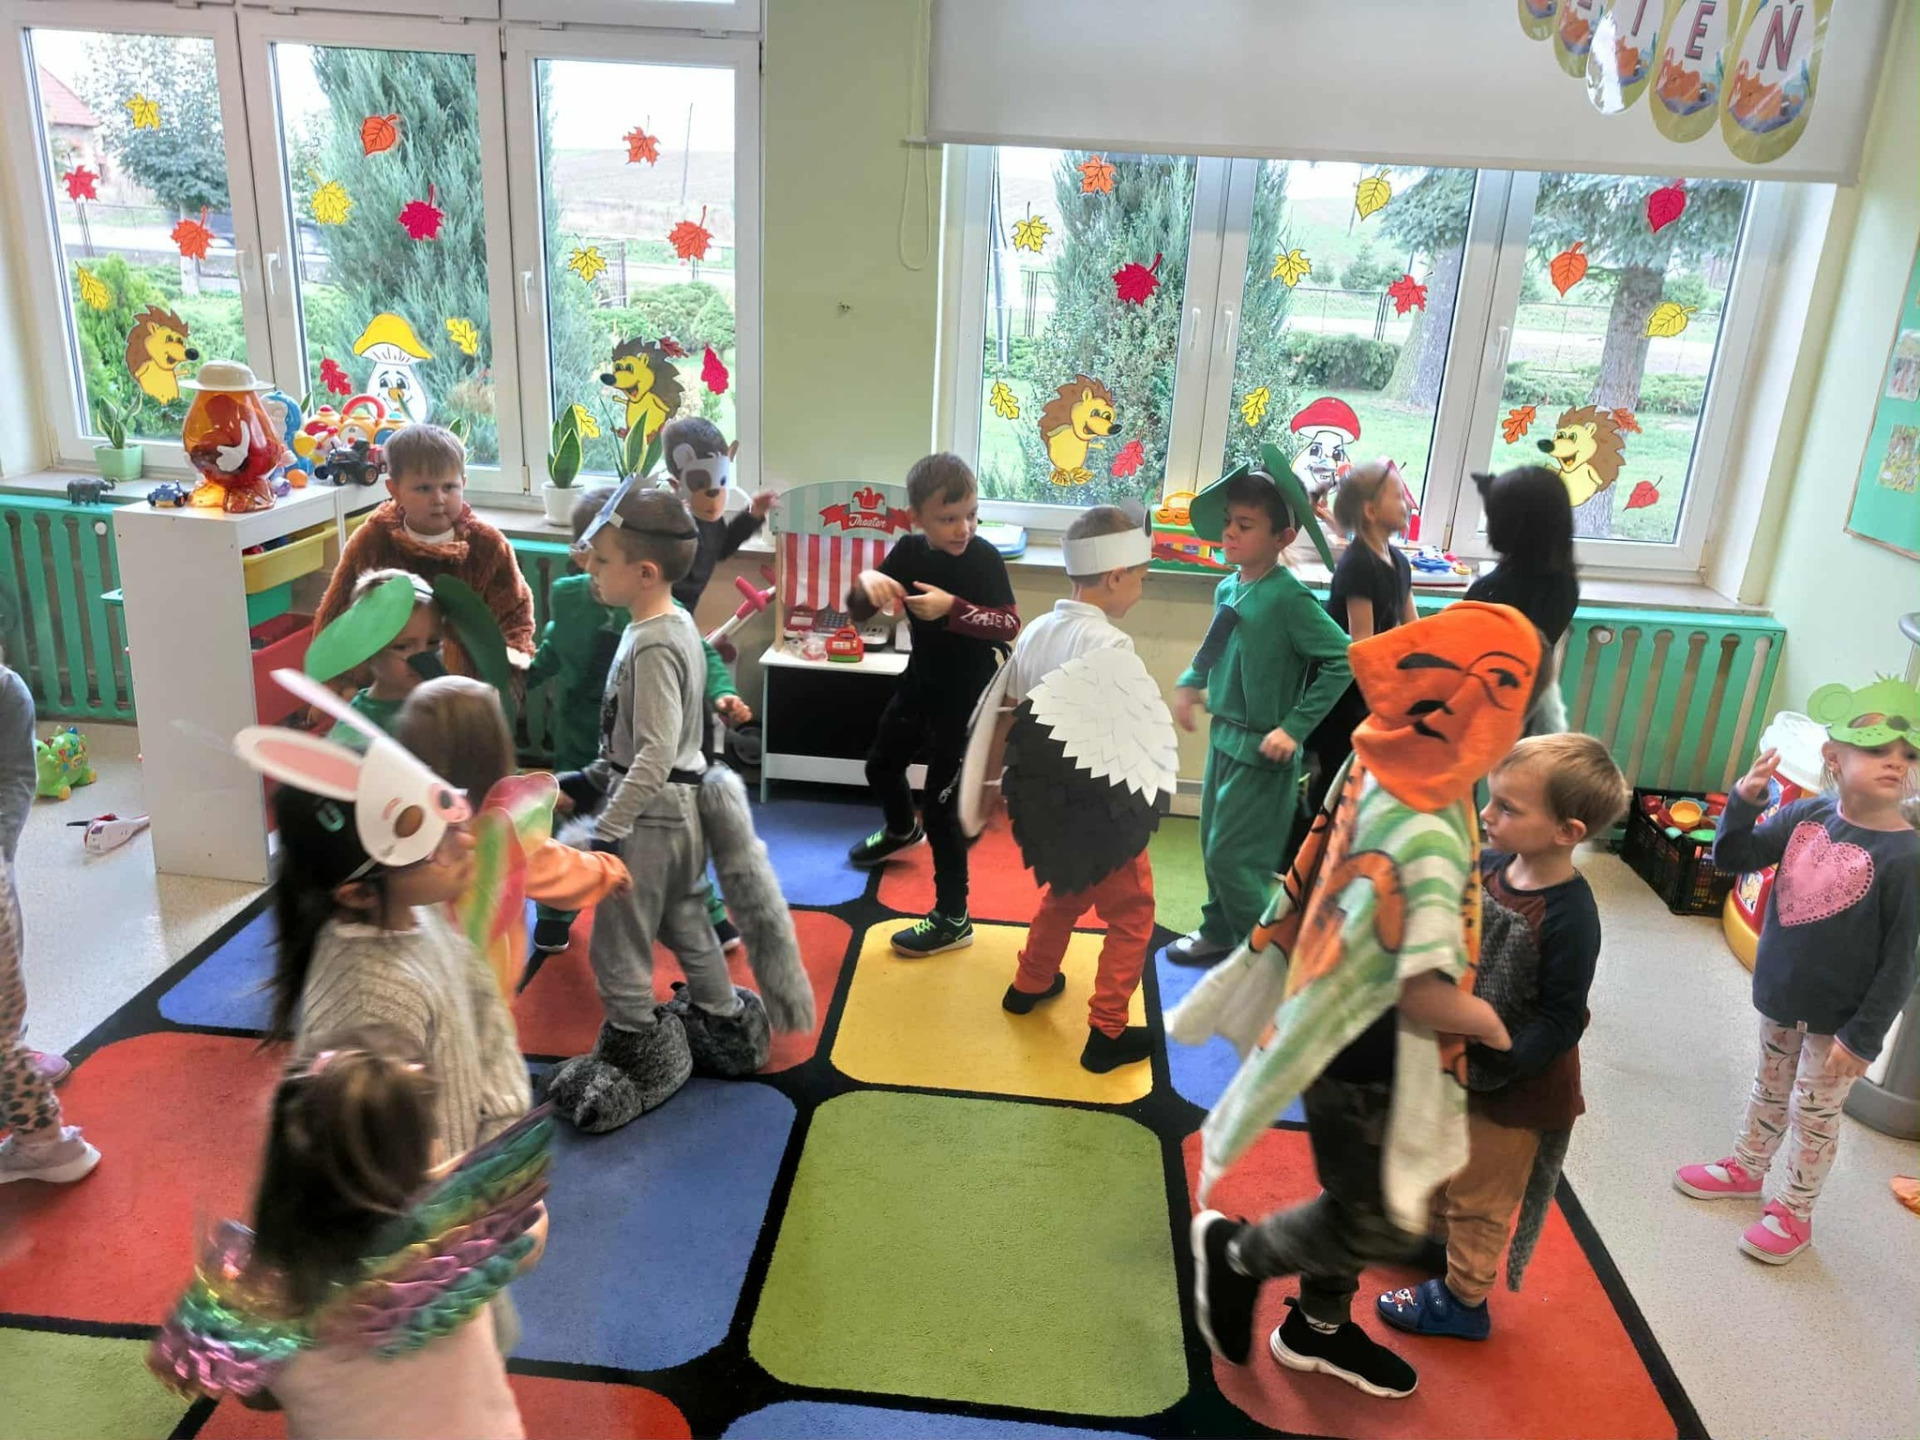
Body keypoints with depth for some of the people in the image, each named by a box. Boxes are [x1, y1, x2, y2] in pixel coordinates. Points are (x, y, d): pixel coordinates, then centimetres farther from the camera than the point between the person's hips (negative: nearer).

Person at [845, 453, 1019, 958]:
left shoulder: (984, 558, -20)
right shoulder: (909, 551, -7)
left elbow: (1010, 625, -25)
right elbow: (858, 612, -5)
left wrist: (953, 608, -38)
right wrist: (867, 582, -28)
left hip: (965, 697, -7)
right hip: (919, 683, 7)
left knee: (941, 805, -6)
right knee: (881, 765, 26)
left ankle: (953, 918, 5)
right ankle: (903, 830, 59)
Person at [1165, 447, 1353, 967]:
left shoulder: (1289, 598, -21)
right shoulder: (1228, 588, 1)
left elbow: (1342, 659, -22)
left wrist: (1295, 727, -22)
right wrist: (1191, 684, 5)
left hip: (1261, 750, -8)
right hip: (1224, 737, 8)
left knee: (1232, 856, -3)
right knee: (1213, 843, 19)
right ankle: (1219, 933, 37)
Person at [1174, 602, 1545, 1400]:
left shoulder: (1377, 763, -8)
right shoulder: (1430, 836, -33)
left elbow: (1319, 881, 6)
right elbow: (1428, 994, -39)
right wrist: (1486, 1023, -19)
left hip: (1345, 1034, 8)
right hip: (1368, 1059, -8)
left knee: (1357, 1200, 26)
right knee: (1385, 1224, 13)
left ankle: (1318, 1329, 46)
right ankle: (1234, 1254, 31)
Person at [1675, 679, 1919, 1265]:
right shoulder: (1806, 815, -9)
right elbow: (1732, 856, 1)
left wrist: (1863, 1036, -17)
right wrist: (1744, 799, -16)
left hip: (1837, 1019, -5)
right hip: (1781, 996, 5)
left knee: (1814, 1116, 12)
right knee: (1770, 1089, 25)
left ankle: (1793, 1213, 31)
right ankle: (1745, 1169, 45)